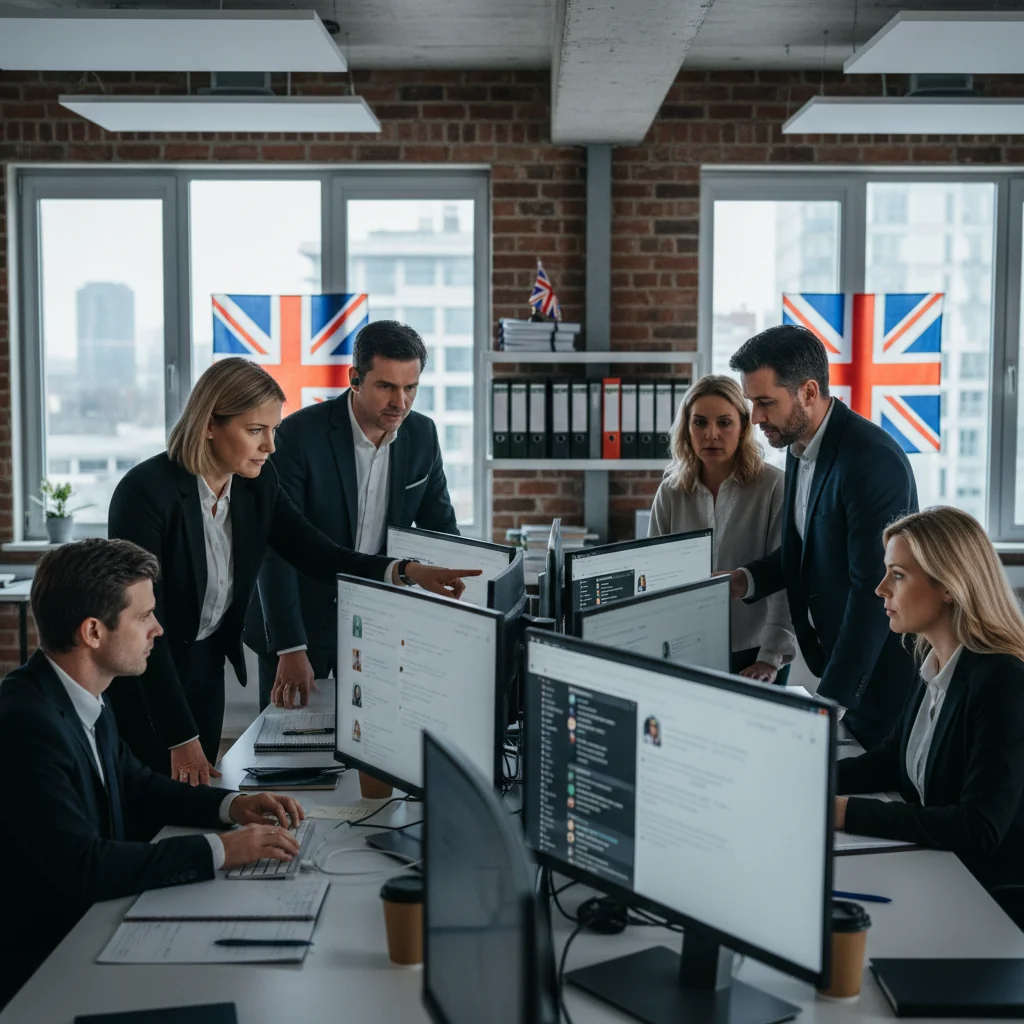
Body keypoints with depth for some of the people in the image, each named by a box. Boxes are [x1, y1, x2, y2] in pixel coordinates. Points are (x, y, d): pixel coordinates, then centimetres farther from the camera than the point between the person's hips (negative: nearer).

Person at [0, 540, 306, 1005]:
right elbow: (83, 867, -29)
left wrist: (230, 806, 2)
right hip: (39, 962, -8)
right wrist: (219, 850, -24)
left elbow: (137, 785, 18)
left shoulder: (83, 700, 3)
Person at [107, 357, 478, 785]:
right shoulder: (146, 492, -26)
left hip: (206, 669, 6)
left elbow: (323, 558, -6)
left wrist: (405, 571, -25)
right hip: (142, 680, -6)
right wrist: (181, 738, -24)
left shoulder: (258, 485, -6)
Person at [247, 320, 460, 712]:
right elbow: (276, 547, -22)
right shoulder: (300, 434, -19)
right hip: (300, 622, -4)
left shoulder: (422, 435, -3)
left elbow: (441, 531, 6)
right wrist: (290, 649, -28)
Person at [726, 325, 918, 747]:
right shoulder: (801, 447, 4)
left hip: (883, 668, -8)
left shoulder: (873, 459, -24)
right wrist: (745, 581, -1)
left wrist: (827, 702, -25)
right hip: (836, 659, 8)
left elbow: (873, 591, -26)